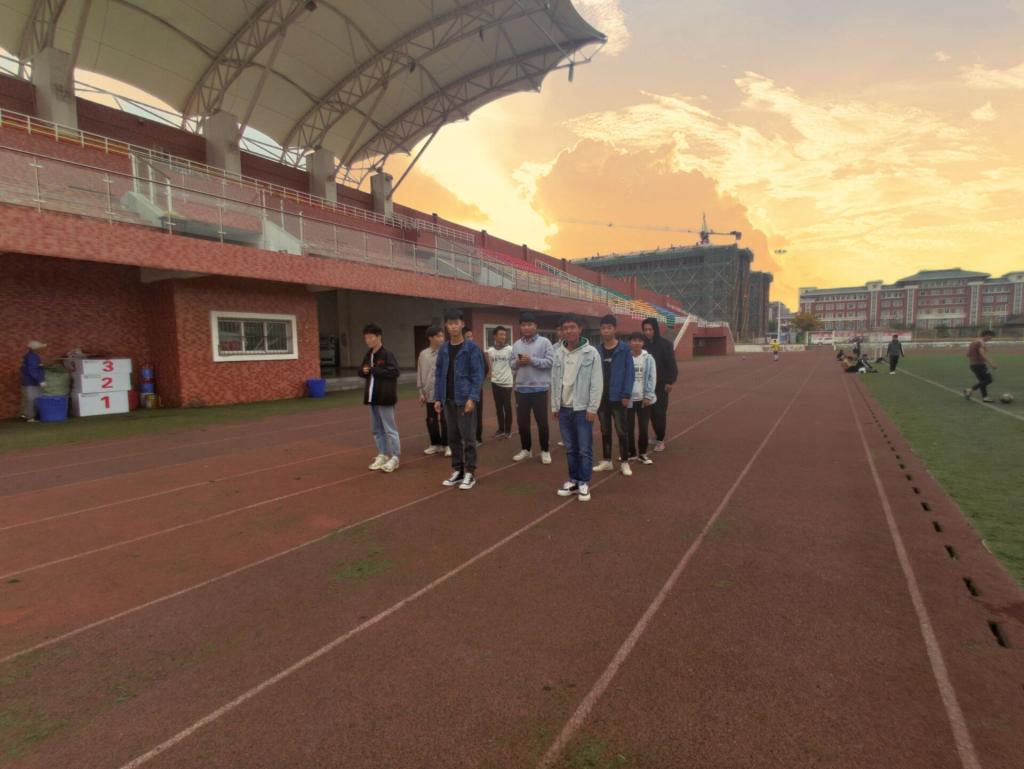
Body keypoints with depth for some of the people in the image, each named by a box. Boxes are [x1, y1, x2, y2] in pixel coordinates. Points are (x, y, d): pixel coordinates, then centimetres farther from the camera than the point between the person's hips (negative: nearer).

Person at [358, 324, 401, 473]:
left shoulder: (387, 354, -11)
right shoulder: (368, 355, 13)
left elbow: (395, 372, -22)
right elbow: (362, 372, 23)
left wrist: (374, 370, -19)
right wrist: (364, 371, -1)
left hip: (384, 397, -8)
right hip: (372, 397, 8)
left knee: (389, 428, -3)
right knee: (377, 429, 15)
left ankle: (395, 457, 4)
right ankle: (382, 455, 25)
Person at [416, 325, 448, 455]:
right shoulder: (423, 354, 4)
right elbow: (420, 374, 7)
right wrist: (421, 392, 5)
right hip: (430, 393, 3)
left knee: (445, 419, 1)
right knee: (431, 419, 11)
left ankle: (447, 444, 13)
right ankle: (435, 444, 24)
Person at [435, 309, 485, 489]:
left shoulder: (471, 347, -6)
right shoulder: (443, 349, 9)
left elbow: (478, 374, -9)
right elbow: (439, 374, 11)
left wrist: (473, 397, -18)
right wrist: (438, 398, 6)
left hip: (465, 399, -5)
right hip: (448, 400, 5)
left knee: (468, 438, 0)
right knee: (453, 438, 11)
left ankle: (470, 473, 10)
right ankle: (457, 471, 22)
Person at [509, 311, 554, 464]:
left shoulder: (545, 342, -4)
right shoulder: (516, 344, 11)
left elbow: (550, 361, -13)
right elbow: (511, 363, 12)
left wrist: (532, 360, -19)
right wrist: (517, 362, -10)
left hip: (539, 388, -5)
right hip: (521, 388, 5)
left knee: (541, 421, 3)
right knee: (522, 420, 11)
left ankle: (545, 451, 16)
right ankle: (526, 449, 25)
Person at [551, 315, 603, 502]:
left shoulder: (591, 353, -8)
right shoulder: (558, 353, 5)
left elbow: (596, 383, -8)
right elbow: (554, 381, 9)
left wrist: (592, 408, -11)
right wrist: (554, 406, 8)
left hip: (582, 408, -4)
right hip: (564, 408, 4)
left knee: (585, 449, 2)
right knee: (570, 449, 13)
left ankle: (584, 483, 14)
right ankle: (574, 480, 24)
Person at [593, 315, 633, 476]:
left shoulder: (624, 348, -6)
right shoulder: (597, 350, 4)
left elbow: (629, 372, -7)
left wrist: (626, 394, -12)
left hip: (617, 396, -3)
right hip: (601, 397, 4)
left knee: (621, 430, 3)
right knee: (605, 430, 12)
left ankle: (624, 462, 15)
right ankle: (606, 460, 23)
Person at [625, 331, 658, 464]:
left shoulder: (648, 358, -2)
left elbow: (652, 378, -2)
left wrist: (648, 396, -8)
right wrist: (623, 396, -8)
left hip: (644, 398, 0)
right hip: (628, 398, 0)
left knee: (643, 427, 6)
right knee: (629, 426, 9)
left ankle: (642, 453, 21)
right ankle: (631, 452, 24)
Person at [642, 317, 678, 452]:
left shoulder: (665, 344, -7)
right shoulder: (642, 344, 3)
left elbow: (671, 364, -8)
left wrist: (670, 381, -15)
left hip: (661, 384, -4)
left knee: (660, 412, -3)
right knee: (651, 411, 8)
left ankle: (660, 440, 7)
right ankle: (658, 436, 24)